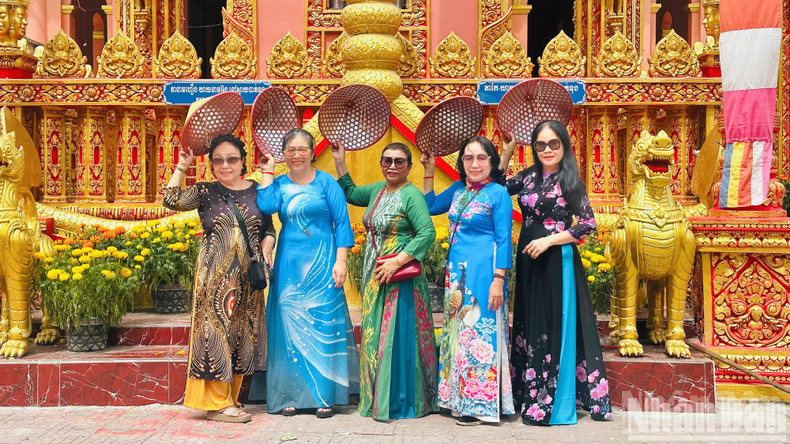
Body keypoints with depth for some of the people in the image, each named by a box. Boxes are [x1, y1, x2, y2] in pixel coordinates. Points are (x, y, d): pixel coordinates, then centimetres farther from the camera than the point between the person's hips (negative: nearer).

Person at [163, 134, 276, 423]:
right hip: (214, 275, -3)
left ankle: (229, 398, 19)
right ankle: (217, 403, 1)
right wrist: (182, 165, -11)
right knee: (216, 330, -5)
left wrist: (265, 254, -2)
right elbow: (172, 200, -14)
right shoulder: (206, 192, 1)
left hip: (246, 278, 4)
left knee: (240, 333, 8)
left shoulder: (257, 191, 9)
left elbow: (269, 229, 14)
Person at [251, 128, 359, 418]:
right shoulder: (279, 184, 8)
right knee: (290, 326, 4)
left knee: (323, 325, 0)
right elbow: (266, 206, -13)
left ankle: (325, 396, 6)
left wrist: (340, 262, -9)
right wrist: (268, 171, -3)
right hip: (289, 264, 3)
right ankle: (292, 395, 12)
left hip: (321, 263, -2)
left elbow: (342, 222, -2)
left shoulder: (325, 182, 2)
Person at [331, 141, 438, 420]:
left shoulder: (411, 195, -12)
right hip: (374, 277, 8)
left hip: (400, 277, -8)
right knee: (375, 336, 12)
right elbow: (350, 193, 31)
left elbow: (427, 233, -21)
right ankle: (377, 398, 23)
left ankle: (400, 402, 4)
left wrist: (397, 261, -24)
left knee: (397, 336, -4)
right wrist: (340, 162, 21)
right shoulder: (377, 190, 12)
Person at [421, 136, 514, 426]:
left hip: (483, 272, -7)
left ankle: (480, 404, 7)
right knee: (457, 331, 11)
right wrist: (429, 172, 17)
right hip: (456, 271, 7)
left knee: (480, 331, -2)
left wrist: (498, 280, -15)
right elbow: (429, 206, 26)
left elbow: (503, 240, -9)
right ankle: (460, 399, 22)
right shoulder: (457, 189, 12)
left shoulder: (498, 194, -7)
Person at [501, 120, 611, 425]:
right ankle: (531, 394, 22)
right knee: (530, 324, 11)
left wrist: (549, 240, -16)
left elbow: (589, 224, -10)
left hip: (557, 261, -5)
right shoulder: (529, 177, 7)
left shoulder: (570, 181, -7)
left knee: (557, 325, 0)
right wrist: (507, 151, 7)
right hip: (529, 261, 5)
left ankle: (551, 402, 9)